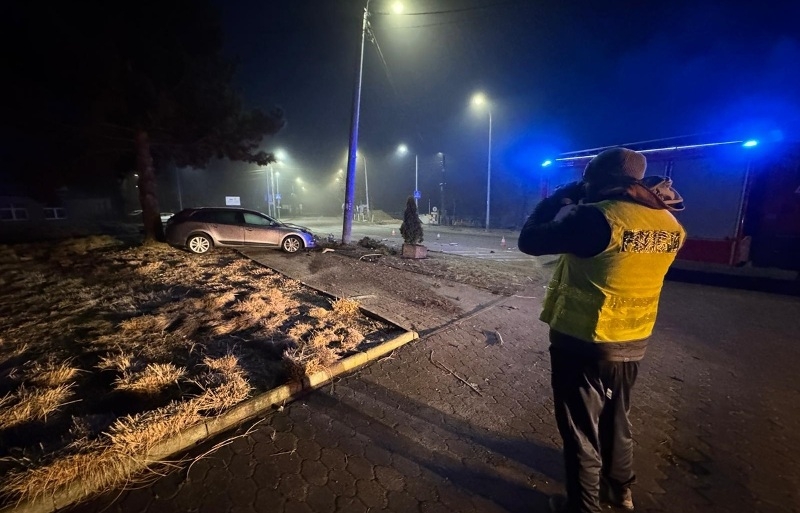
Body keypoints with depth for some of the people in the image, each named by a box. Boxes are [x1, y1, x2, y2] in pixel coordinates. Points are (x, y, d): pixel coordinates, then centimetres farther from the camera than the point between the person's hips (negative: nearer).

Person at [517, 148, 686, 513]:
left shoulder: (596, 216, -24)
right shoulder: (669, 224, 0)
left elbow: (529, 240, -18)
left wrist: (564, 196, -6)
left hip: (582, 343, -7)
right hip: (633, 343, 8)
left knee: (581, 429, 12)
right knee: (616, 419, 28)